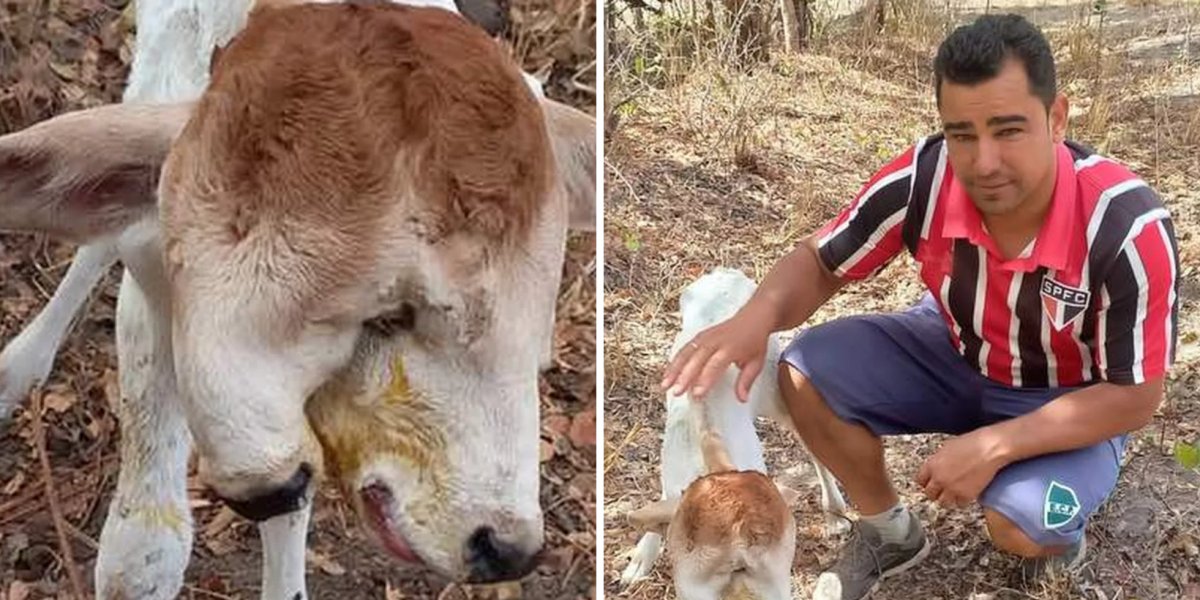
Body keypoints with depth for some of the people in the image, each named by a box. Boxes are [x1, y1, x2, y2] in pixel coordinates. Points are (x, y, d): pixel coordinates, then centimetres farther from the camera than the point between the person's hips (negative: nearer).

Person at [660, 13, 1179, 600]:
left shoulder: (1129, 229, -34)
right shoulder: (922, 179, -26)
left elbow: (1135, 397, -24)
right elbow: (819, 262, -12)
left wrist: (994, 445, -33)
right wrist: (757, 315, -36)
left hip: (1071, 401, -3)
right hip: (954, 353, 4)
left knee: (1021, 522, -32)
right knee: (807, 371, -18)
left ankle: (1060, 537, 9)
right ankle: (890, 531, 8)